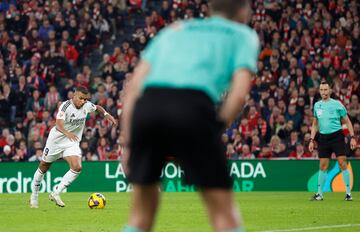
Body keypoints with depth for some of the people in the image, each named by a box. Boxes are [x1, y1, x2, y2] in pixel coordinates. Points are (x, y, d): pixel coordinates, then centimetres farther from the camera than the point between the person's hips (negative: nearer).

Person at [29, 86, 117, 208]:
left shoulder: (87, 106, -6)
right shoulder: (66, 106, -24)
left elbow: (97, 107, 19)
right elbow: (58, 125, -38)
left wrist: (106, 114, 1)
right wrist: (67, 133, -57)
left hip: (72, 143, 4)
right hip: (56, 140, -4)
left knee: (77, 167, -19)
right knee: (44, 167, 11)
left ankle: (56, 193, -9)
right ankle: (34, 195, 32)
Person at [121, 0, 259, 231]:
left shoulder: (174, 29, 33)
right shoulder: (244, 35, 24)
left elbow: (134, 85, 21)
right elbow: (239, 92, 4)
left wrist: (129, 143, 19)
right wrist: (215, 129, 13)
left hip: (147, 104, 4)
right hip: (193, 107, -4)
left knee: (143, 210, 18)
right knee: (224, 210, 4)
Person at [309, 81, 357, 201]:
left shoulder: (337, 104, -2)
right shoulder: (317, 105, 9)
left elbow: (347, 121, 2)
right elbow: (315, 124, 19)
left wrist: (352, 137, -6)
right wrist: (311, 140, 11)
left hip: (337, 136, -3)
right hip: (323, 138, 3)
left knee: (342, 163, -9)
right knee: (323, 166, 3)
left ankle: (348, 193, -3)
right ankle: (319, 194, 11)